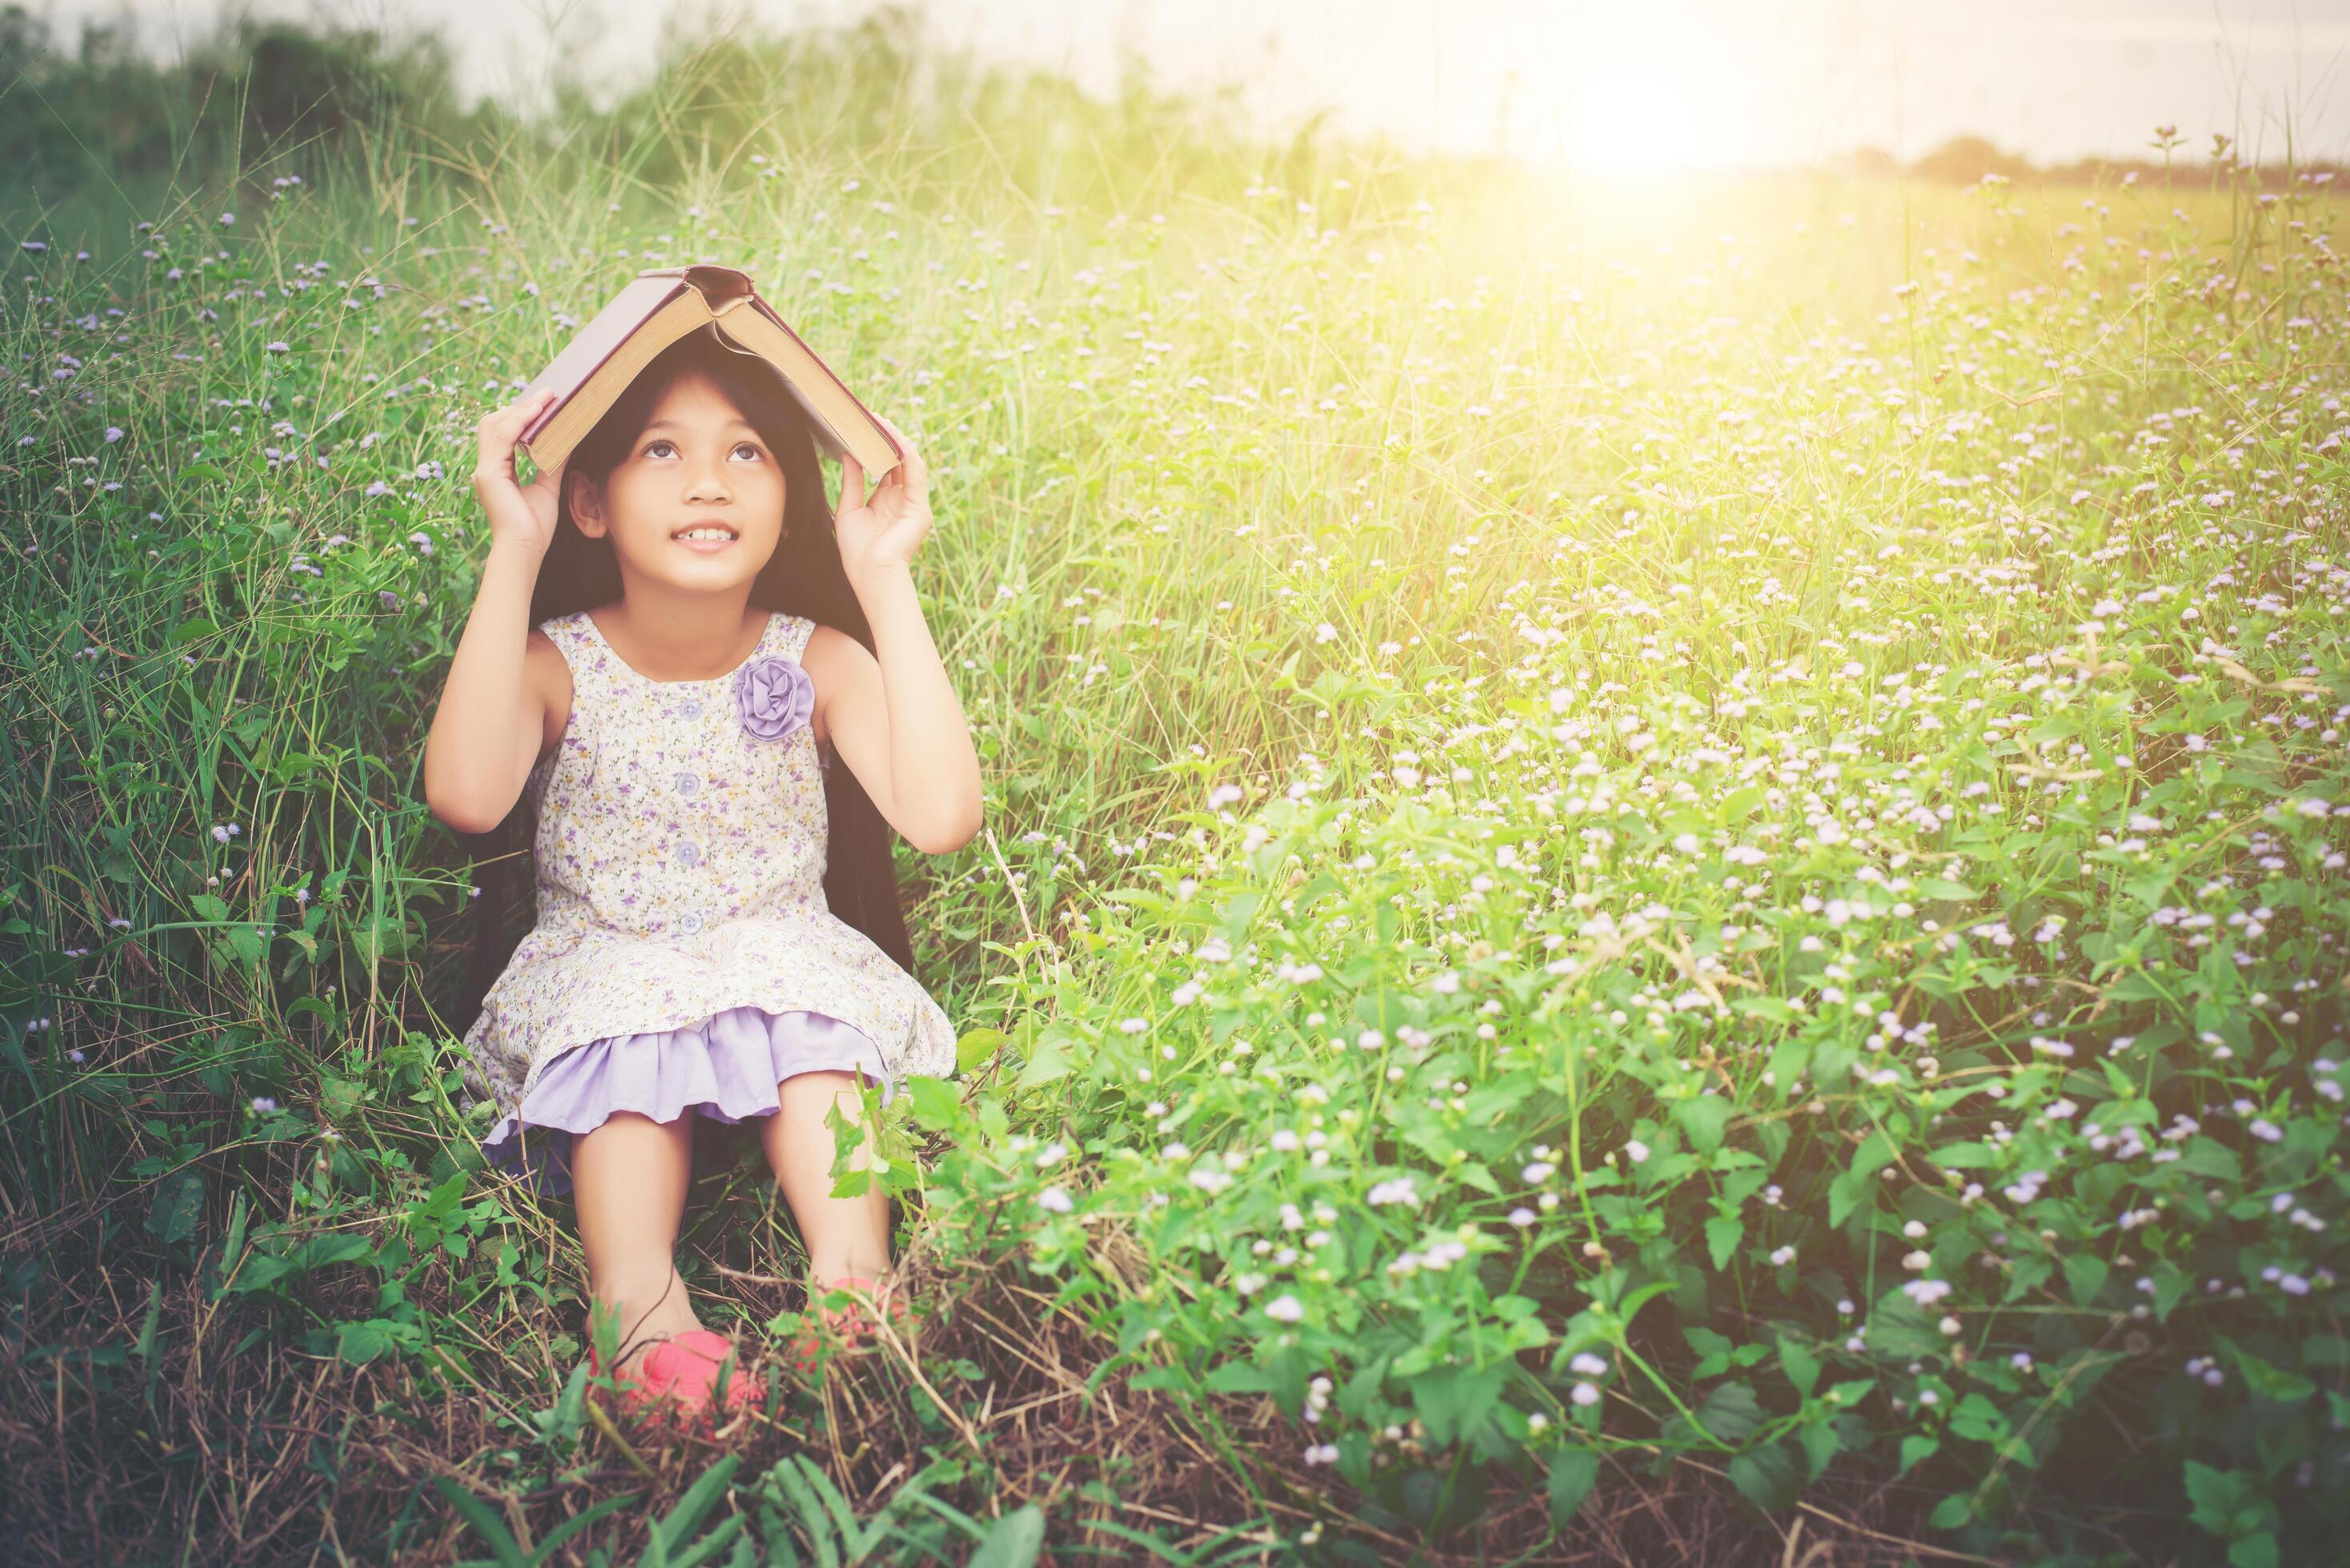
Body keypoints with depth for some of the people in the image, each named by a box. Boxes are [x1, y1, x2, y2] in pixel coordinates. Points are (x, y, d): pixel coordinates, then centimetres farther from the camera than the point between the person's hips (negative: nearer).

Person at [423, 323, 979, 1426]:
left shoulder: (817, 662, -5)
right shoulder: (559, 663, -8)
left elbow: (941, 817, -24)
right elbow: (467, 797, -31)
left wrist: (885, 581, -21)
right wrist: (513, 553, -27)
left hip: (783, 951, 1)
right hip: (602, 959, 0)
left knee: (813, 1014, -31)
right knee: (627, 1019, -33)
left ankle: (851, 1277, -40)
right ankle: (635, 1296, -43)